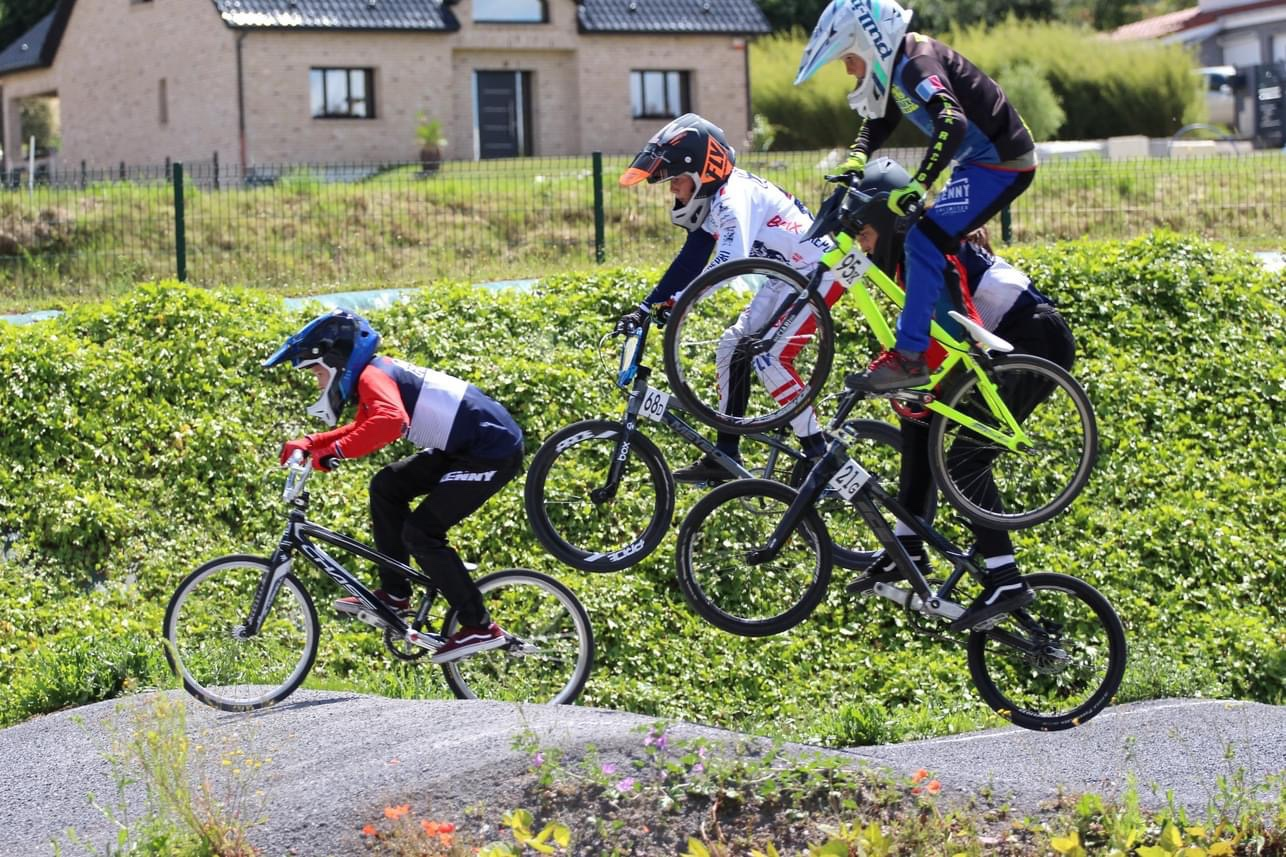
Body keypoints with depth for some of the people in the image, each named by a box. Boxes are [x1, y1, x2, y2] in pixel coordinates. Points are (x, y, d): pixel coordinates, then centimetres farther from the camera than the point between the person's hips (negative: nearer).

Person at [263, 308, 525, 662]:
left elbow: (390, 420, -38)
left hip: (494, 452, -10)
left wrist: (333, 451, -32)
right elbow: (362, 430, 28)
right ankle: (394, 593, 16)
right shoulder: (375, 374, 13)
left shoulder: (373, 376, -17)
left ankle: (480, 627, -3)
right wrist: (309, 444, 15)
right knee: (386, 486, 11)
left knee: (420, 532, -10)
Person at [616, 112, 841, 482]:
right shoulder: (711, 199, 4)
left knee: (768, 356, -18)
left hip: (819, 270, -10)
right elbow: (691, 261, 4)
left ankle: (820, 455, -11)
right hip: (788, 276, 10)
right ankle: (725, 456, 11)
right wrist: (644, 308, -4)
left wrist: (674, 305, -47)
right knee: (732, 348, 6)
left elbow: (730, 261, -40)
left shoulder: (733, 196, -26)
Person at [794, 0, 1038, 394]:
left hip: (1002, 163, -11)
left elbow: (952, 122, -38)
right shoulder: (898, 67, 8)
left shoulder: (917, 63, -22)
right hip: (981, 160, 11)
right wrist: (855, 160, 0)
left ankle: (909, 357, -17)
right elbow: (878, 121, 20)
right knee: (934, 242, 16)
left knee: (924, 240, -18)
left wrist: (916, 187, -45)